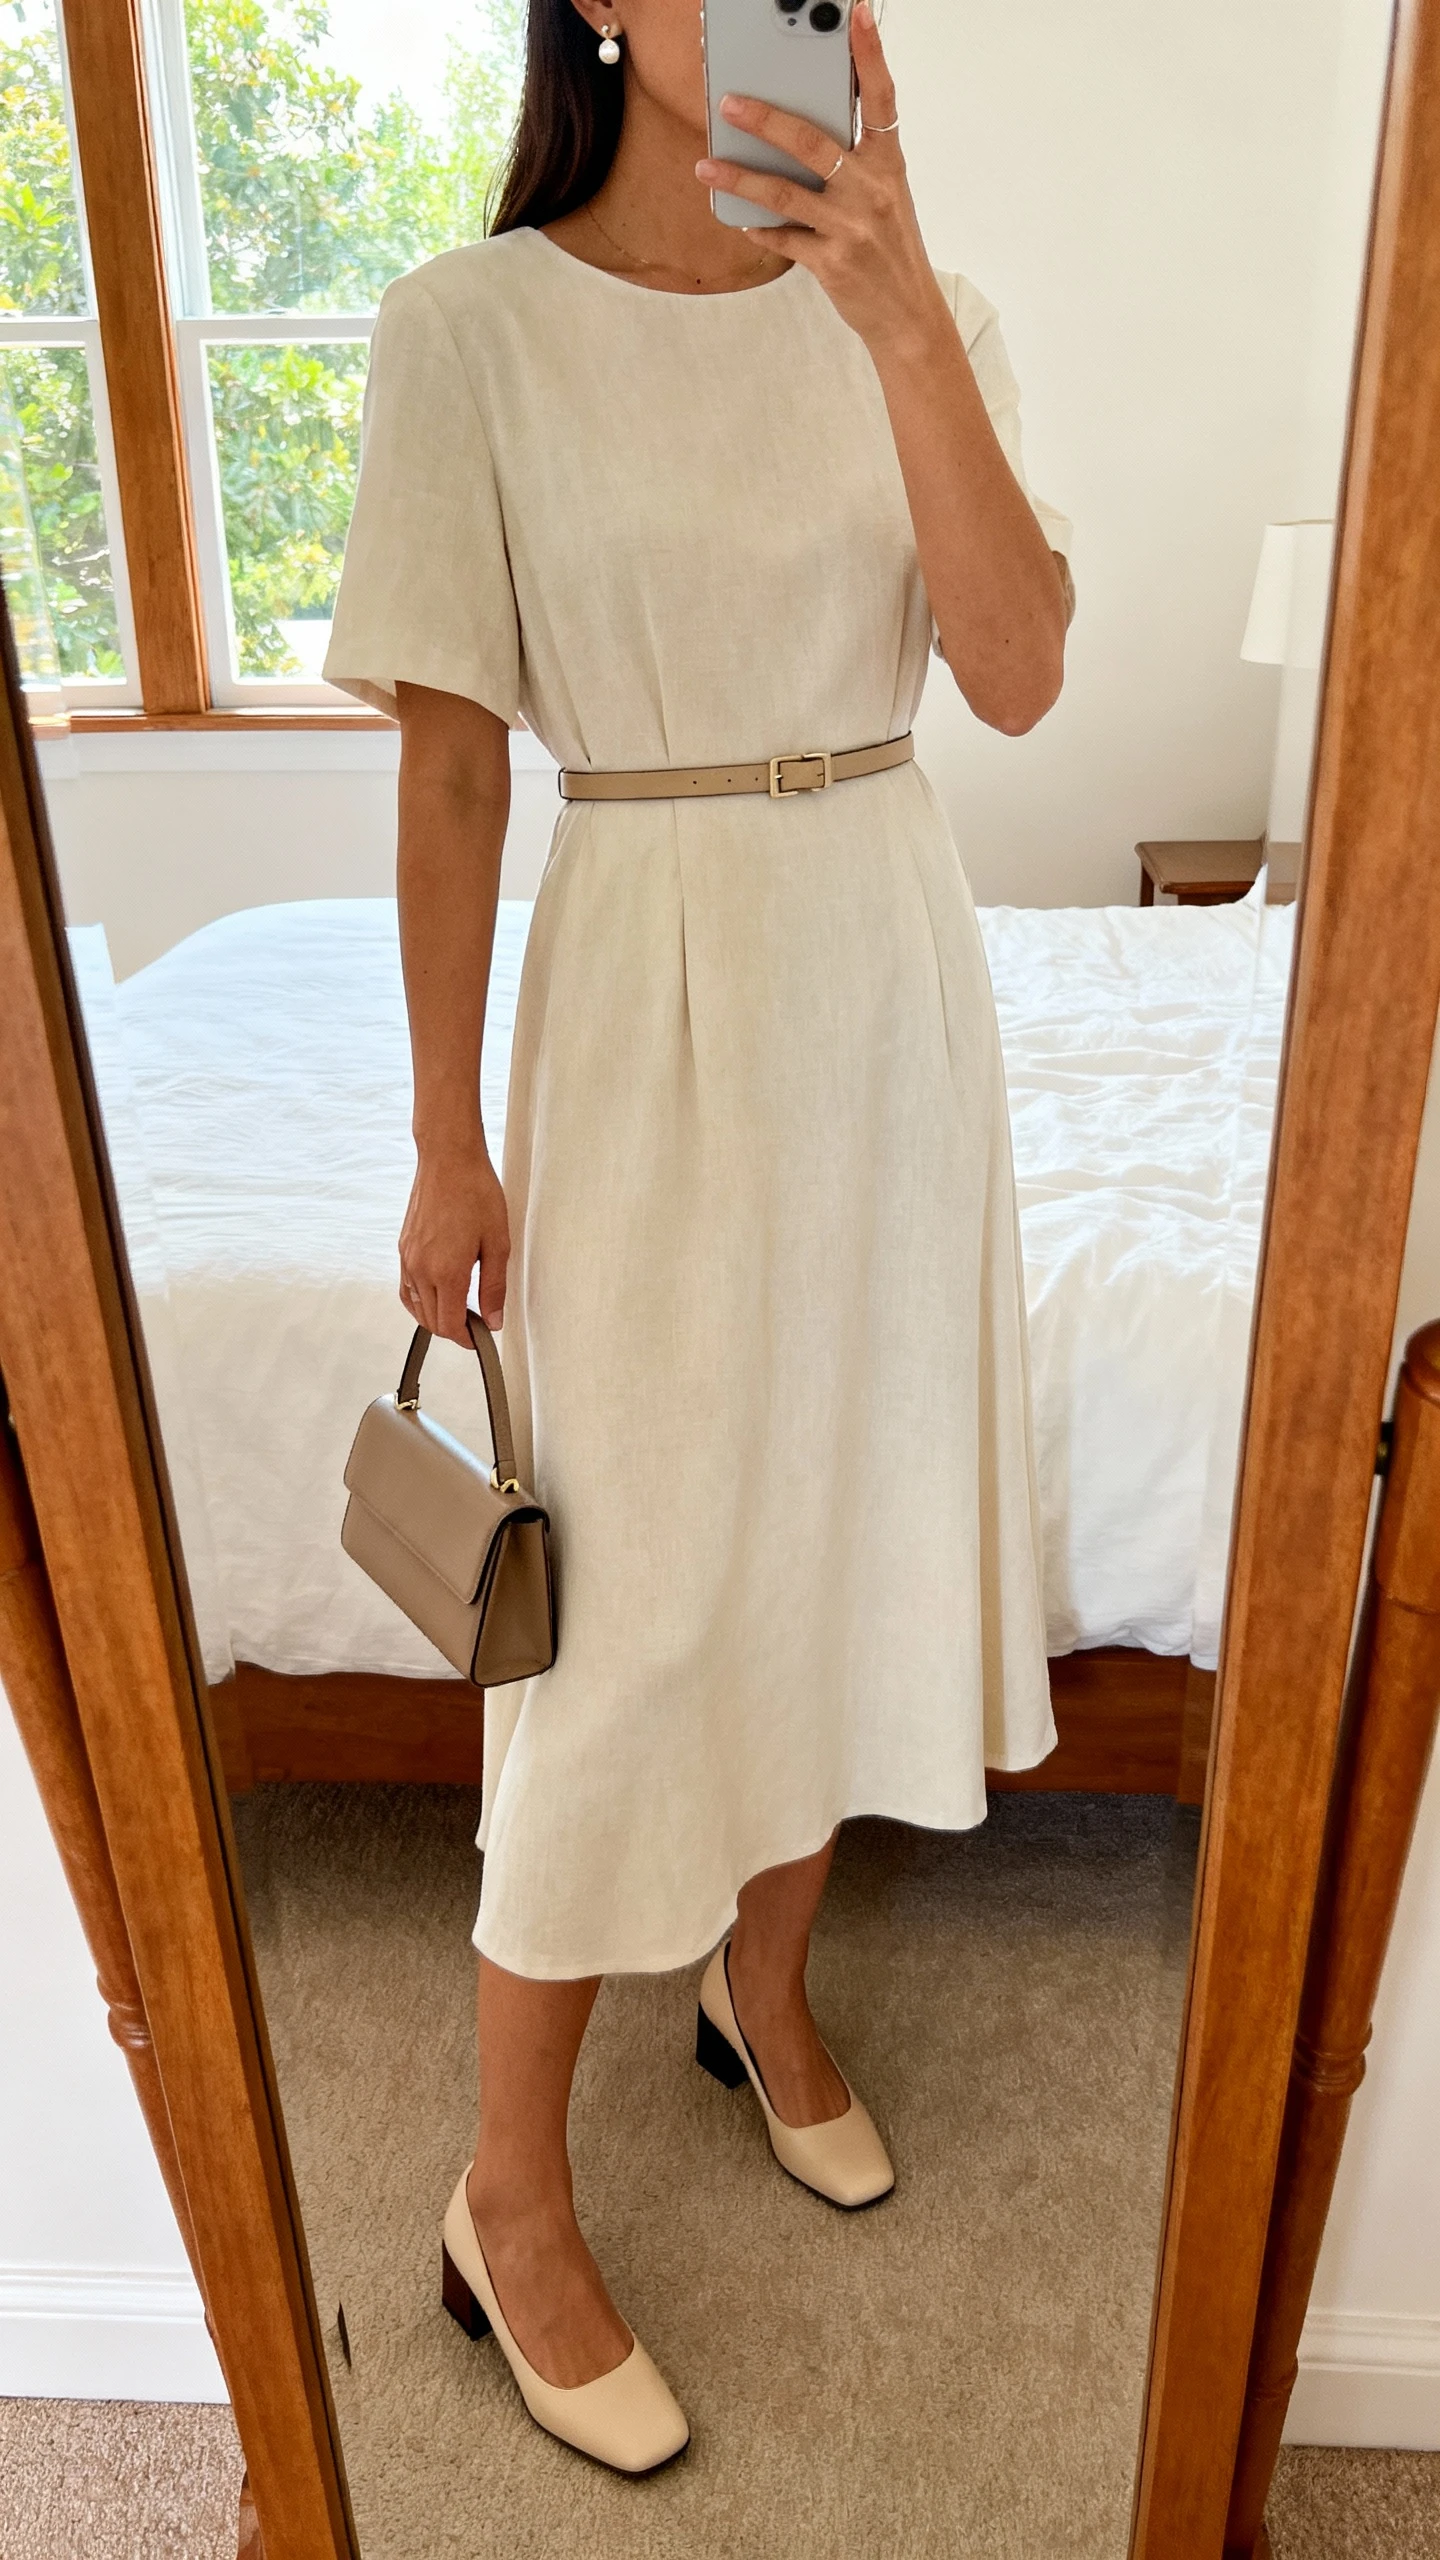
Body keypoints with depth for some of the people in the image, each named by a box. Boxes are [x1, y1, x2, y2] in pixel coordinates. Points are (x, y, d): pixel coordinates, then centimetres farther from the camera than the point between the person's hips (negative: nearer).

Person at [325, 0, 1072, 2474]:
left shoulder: (924, 311, 6)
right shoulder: (474, 324, -4)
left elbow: (1018, 674, -8)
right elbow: (449, 765, -6)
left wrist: (897, 320, -18)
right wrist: (446, 1142, -6)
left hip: (892, 979, 5)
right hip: (645, 996, -4)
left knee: (851, 1518, 14)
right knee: (633, 1603, 0)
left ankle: (766, 1983, 42)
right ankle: (510, 2197, 24)